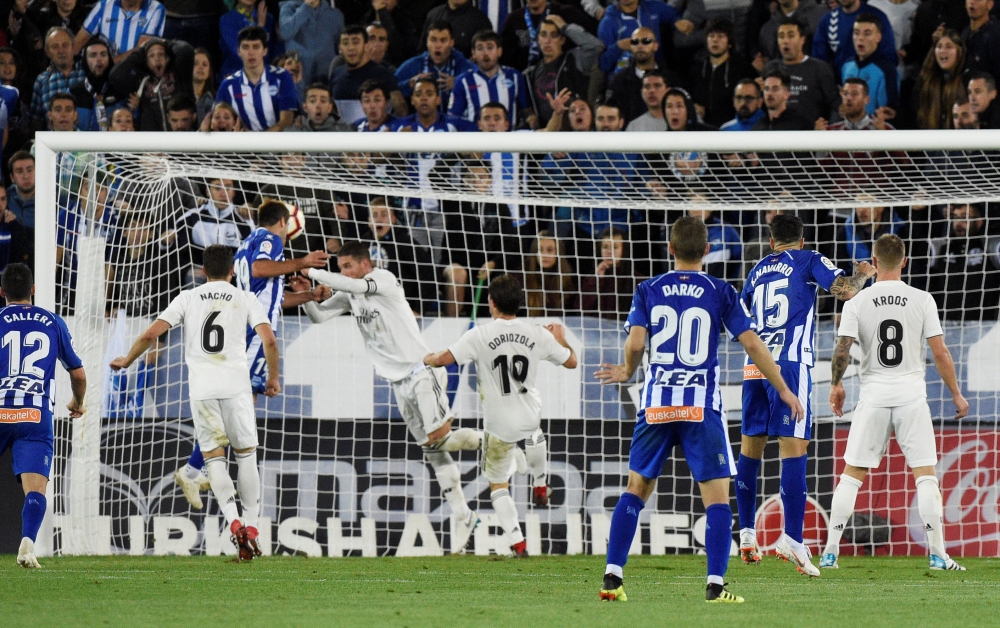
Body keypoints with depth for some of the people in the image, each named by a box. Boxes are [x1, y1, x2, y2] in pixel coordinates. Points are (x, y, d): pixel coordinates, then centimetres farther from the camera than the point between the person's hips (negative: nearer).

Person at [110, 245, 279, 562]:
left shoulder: (188, 298, 10)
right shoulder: (245, 299, 8)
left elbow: (150, 334, 5)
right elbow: (269, 340, -3)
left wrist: (126, 361, 21)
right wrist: (273, 379, 12)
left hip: (201, 387, 1)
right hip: (236, 386, -1)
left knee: (214, 457, 3)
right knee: (246, 453, 11)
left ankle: (234, 522, -16)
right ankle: (251, 526, 6)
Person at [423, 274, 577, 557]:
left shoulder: (480, 335, -17)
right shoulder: (538, 335, -7)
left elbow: (443, 359, -21)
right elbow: (571, 361, 6)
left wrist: (428, 359, 3)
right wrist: (560, 338, 27)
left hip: (499, 425, -3)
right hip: (530, 414, 3)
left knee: (498, 484, 12)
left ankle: (518, 543, 2)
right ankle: (540, 484, 51)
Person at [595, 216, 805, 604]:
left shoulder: (648, 291, 4)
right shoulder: (720, 293, 1)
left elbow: (635, 343, -6)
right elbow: (752, 344, -3)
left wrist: (627, 373, 16)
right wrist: (784, 390, 5)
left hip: (656, 404, 2)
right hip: (702, 407, -2)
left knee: (636, 489, 14)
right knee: (717, 496, 1)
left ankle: (612, 577, 7)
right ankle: (715, 585, -11)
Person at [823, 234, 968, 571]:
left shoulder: (857, 303, -1)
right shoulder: (921, 300, -2)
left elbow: (842, 351, -6)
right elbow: (940, 353, -3)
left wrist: (835, 385, 12)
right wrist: (956, 393, 8)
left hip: (873, 397, 1)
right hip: (912, 396, -1)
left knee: (852, 474, 8)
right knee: (925, 474, 2)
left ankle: (830, 552, 7)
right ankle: (937, 553, -3)